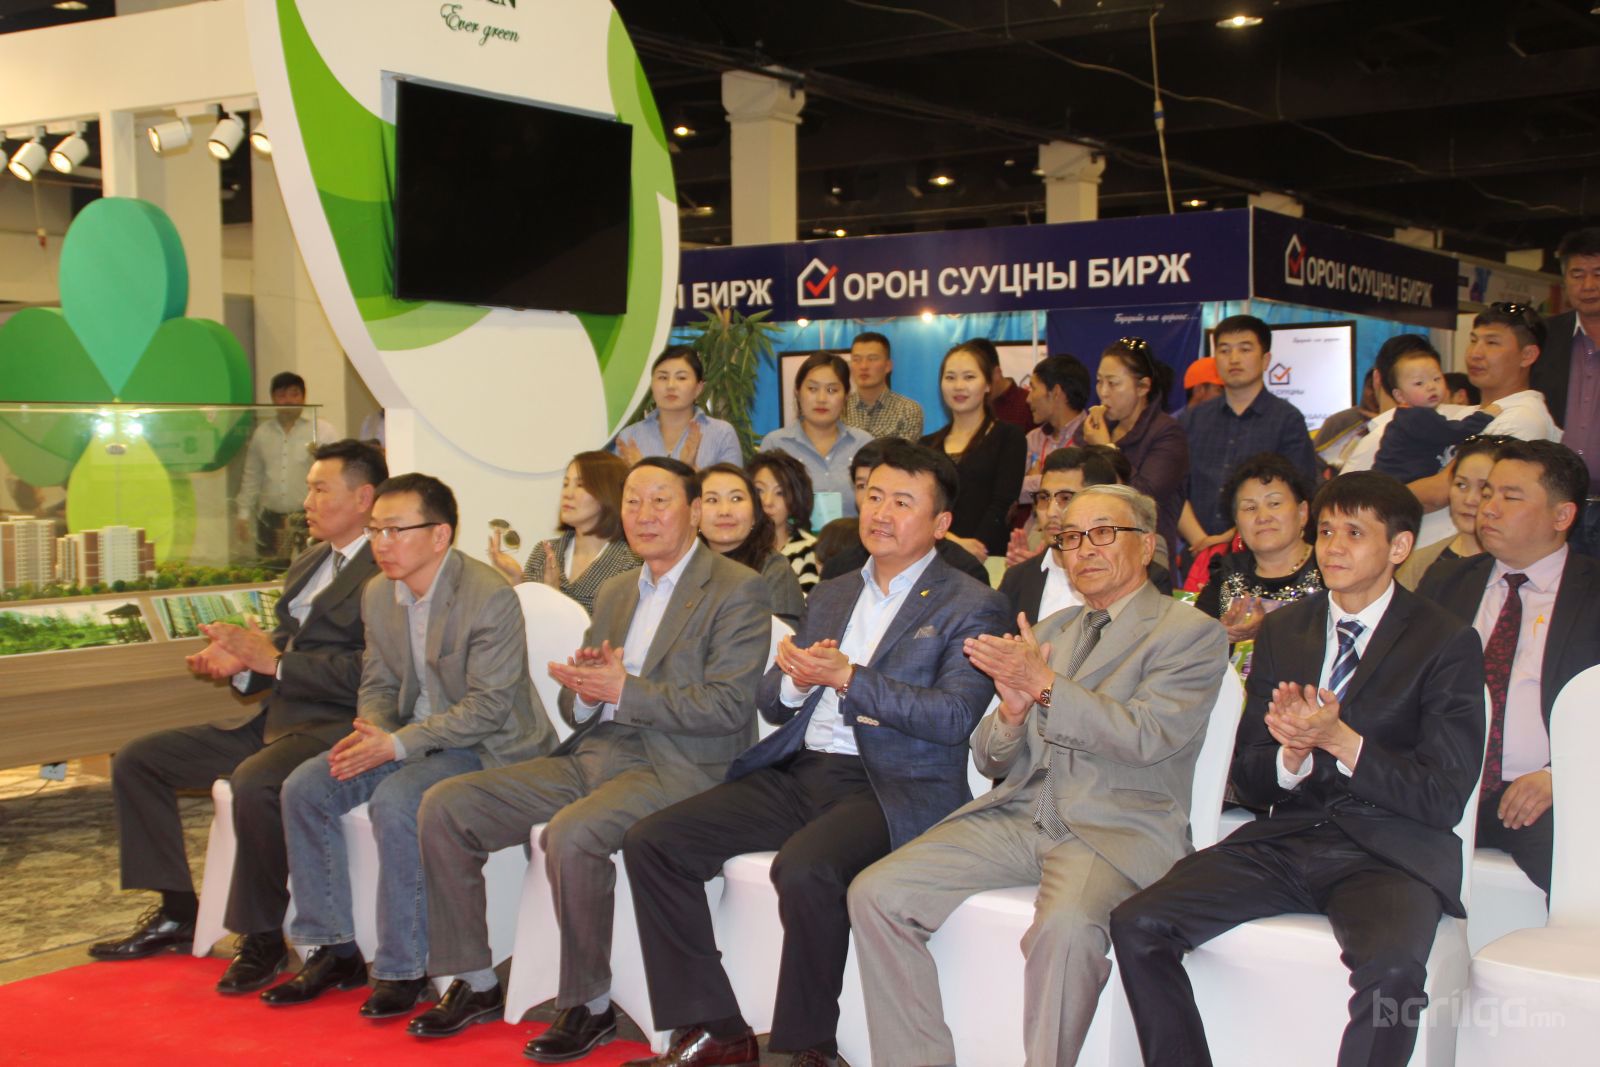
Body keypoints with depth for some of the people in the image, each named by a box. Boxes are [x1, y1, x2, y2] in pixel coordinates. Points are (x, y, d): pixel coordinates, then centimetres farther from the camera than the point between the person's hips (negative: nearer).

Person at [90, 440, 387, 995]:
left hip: (333, 728, -10)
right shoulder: (308, 564, 19)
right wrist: (240, 661, 0)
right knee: (136, 760, 8)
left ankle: (264, 936, -16)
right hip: (272, 719, 10)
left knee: (253, 783, -37)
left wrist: (273, 661, -20)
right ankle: (177, 912, 14)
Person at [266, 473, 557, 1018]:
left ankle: (402, 970, -17)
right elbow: (378, 682, 14)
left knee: (394, 802, -32)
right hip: (407, 738, 8)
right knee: (303, 788, -8)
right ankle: (333, 950, 2)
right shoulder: (378, 594, 5)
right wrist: (369, 732, -10)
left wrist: (398, 746, -25)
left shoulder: (490, 596, -20)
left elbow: (487, 707, -22)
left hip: (487, 745, -8)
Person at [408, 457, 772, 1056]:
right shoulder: (615, 593, 20)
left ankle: (589, 1005, -14)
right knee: (445, 806, -5)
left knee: (571, 832, -35)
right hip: (592, 756, 8)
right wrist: (585, 690, -5)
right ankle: (475, 983, 5)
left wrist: (623, 689, -18)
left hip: (674, 767, -7)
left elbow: (727, 707, -14)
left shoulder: (737, 590, -4)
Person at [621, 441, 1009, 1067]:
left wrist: (848, 676, -16)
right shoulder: (831, 596, 21)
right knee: (652, 842, -9)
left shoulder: (970, 608, 1)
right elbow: (771, 706, 20)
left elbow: (954, 716, -13)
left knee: (804, 868, -36)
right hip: (799, 773, 7)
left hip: (893, 786, -7)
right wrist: (795, 680, -4)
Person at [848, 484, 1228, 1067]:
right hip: (1016, 816, 6)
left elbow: (1148, 736, -13)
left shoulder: (1192, 634, 3)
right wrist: (1012, 709, -4)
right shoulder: (1049, 631, 21)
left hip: (1116, 829, -6)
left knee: (1066, 926, -37)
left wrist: (1046, 685, -20)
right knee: (875, 893, -12)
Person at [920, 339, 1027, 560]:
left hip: (987, 560, -2)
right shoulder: (926, 445, 16)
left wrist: (973, 548, -19)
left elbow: (1001, 506, -4)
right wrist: (950, 541, -15)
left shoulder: (1010, 438, 7)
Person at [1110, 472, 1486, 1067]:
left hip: (1390, 854, -4)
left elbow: (1444, 799, -6)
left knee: (1390, 968, -36)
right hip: (1285, 840, 4)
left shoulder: (1446, 643, 0)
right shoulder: (1283, 629, 13)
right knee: (1136, 925, -17)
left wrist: (1339, 739, -18)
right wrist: (1293, 756, -10)